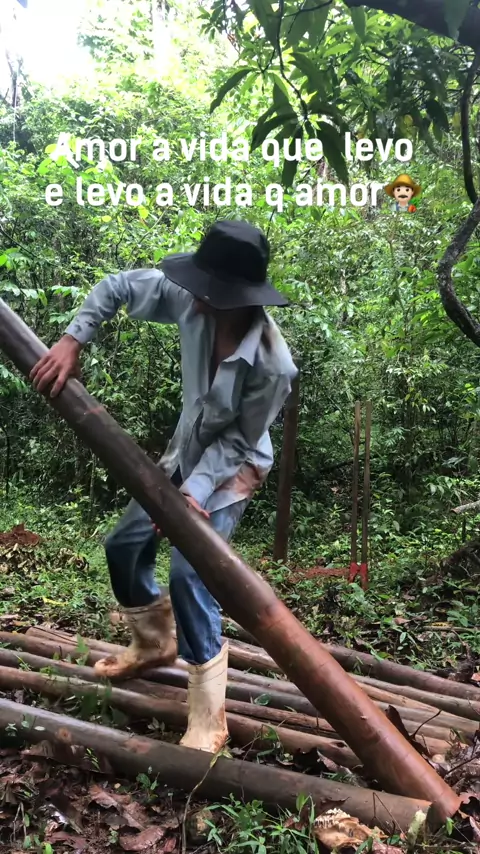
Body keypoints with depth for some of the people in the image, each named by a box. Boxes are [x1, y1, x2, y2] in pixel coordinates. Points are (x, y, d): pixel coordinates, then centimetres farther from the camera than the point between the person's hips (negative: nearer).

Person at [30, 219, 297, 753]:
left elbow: (237, 440, -22)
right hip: (186, 452, 7)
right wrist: (71, 340, -17)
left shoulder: (272, 365, -34)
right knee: (123, 546, 12)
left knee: (187, 572, -20)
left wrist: (196, 489, -30)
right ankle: (155, 645, 39)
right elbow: (117, 287, -8)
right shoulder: (192, 302, -22)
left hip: (233, 468, -7)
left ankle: (208, 718, -4)